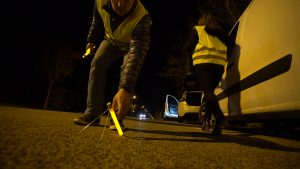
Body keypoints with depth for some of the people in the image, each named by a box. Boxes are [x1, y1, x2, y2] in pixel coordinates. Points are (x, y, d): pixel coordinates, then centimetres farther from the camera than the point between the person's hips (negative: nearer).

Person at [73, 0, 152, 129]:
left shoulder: (142, 18, -42)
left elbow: (137, 55, -54)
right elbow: (96, 22, -4)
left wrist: (125, 90, -64)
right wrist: (91, 40, 9)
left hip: (132, 44, -3)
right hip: (111, 40, 4)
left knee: (127, 70, -27)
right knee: (97, 63, -16)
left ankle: (117, 117, -18)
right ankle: (93, 113, -12)